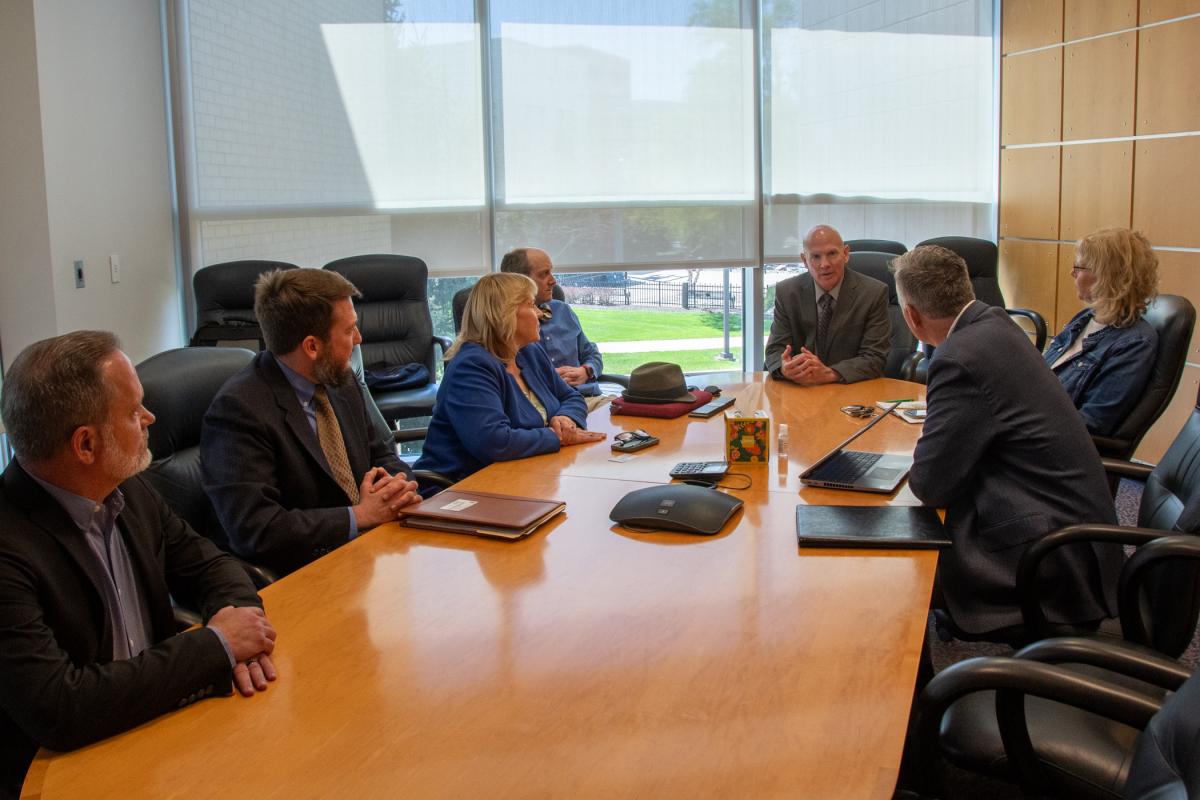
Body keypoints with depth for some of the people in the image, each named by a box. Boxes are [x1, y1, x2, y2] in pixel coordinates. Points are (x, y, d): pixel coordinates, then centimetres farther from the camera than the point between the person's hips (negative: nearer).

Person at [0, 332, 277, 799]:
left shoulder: (126, 489, -2)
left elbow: (206, 565, 9)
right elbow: (57, 707, -27)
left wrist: (237, 622, -12)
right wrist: (216, 645, -21)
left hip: (156, 723, 7)